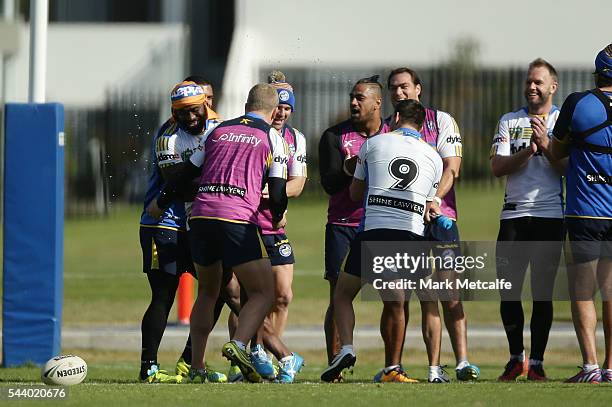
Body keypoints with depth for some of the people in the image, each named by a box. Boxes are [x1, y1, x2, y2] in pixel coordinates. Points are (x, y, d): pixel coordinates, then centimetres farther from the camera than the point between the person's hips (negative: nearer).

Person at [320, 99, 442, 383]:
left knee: (343, 295, 11)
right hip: (412, 234, 2)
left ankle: (346, 348, -10)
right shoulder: (433, 157, 15)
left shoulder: (373, 143, 9)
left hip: (374, 230, -2)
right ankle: (392, 368, 11)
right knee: (395, 305, 15)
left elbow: (355, 194, 19)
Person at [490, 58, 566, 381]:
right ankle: (516, 357, 16)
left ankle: (536, 361, 4)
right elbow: (497, 168, 1)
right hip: (514, 215, 2)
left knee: (542, 292, -1)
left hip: (549, 215, -2)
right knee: (508, 291, 2)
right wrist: (528, 150, -13)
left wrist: (547, 145, -17)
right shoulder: (509, 122, 12)